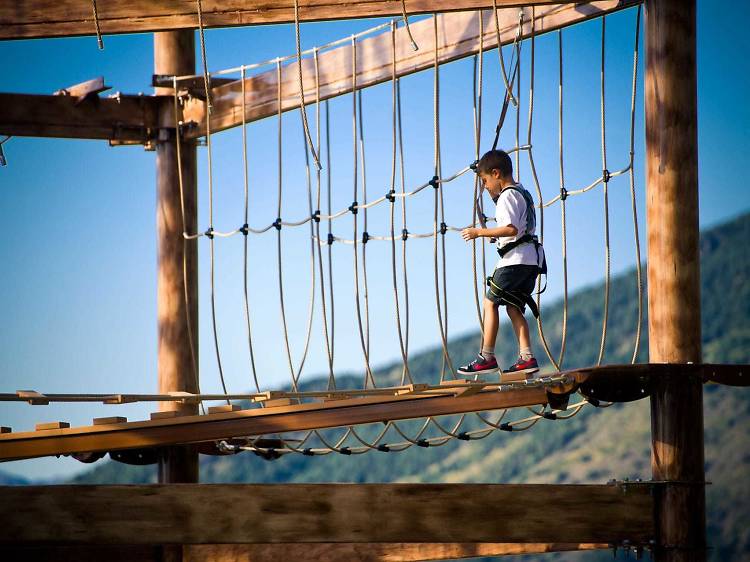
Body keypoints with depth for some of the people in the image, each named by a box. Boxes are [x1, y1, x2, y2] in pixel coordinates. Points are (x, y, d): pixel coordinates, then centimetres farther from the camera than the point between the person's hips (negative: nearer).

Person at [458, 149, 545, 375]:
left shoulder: (507, 195, -10)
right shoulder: (523, 193, 21)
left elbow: (511, 229, -22)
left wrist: (479, 232, -17)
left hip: (515, 259, -10)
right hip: (531, 261, 10)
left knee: (490, 303, -3)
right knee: (514, 307, 7)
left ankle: (487, 357, -6)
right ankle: (526, 357, -4)